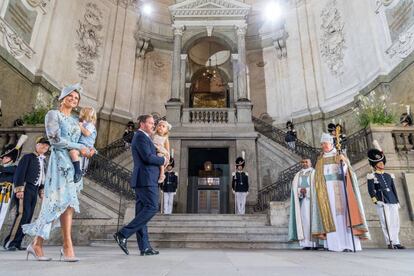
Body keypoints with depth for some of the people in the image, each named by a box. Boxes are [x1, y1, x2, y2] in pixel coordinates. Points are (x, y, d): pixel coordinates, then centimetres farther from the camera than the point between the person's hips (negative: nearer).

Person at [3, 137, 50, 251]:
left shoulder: (43, 162, 21)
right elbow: (20, 172, -7)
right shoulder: (28, 157, 2)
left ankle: (17, 243, 5)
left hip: (34, 190, 7)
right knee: (23, 214, -17)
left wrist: (42, 192, 14)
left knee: (28, 217, 1)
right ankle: (9, 242, -11)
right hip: (25, 188, -6)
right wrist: (19, 189, -17)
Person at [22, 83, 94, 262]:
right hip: (61, 161, -6)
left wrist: (90, 149, 0)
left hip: (75, 163, 7)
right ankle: (68, 247, -5)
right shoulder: (53, 114, 3)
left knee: (67, 203, 1)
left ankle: (37, 243, 11)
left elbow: (85, 140, 21)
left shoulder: (76, 121, 22)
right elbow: (55, 139, -9)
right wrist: (79, 147, -9)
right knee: (67, 202, -12)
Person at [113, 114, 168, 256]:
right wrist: (163, 160, -5)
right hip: (146, 179, -10)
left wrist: (159, 159, 8)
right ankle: (123, 234, -10)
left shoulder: (143, 137, 24)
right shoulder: (141, 137, -8)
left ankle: (144, 247, 11)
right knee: (152, 207, -11)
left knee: (142, 211, 7)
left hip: (141, 180, 10)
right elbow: (147, 157, -19)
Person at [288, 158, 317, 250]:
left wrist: (307, 190, -17)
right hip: (302, 200, 3)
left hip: (312, 199, -3)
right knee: (304, 220, -3)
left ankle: (315, 243, -5)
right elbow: (294, 187, 6)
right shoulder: (298, 175, 18)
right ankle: (306, 243, -3)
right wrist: (300, 191, -14)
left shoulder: (315, 173, 9)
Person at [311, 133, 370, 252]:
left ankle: (348, 244, -13)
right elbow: (317, 178, 15)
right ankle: (333, 244, -8)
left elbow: (346, 172, -3)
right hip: (326, 190, 2)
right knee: (329, 214, -7)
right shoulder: (320, 161, 18)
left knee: (342, 212, -11)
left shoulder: (340, 156, 11)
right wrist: (319, 191, 2)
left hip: (339, 187, -2)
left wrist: (344, 162, -22)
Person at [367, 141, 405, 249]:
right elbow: (371, 190, -6)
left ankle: (396, 242, 12)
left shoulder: (389, 176, 18)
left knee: (395, 222, 5)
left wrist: (397, 201, 16)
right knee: (386, 223, -6)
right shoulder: (372, 177, 0)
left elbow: (394, 189, 19)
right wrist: (376, 200, -17)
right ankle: (390, 242, -1)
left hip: (393, 201, 6)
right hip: (382, 203, -5)